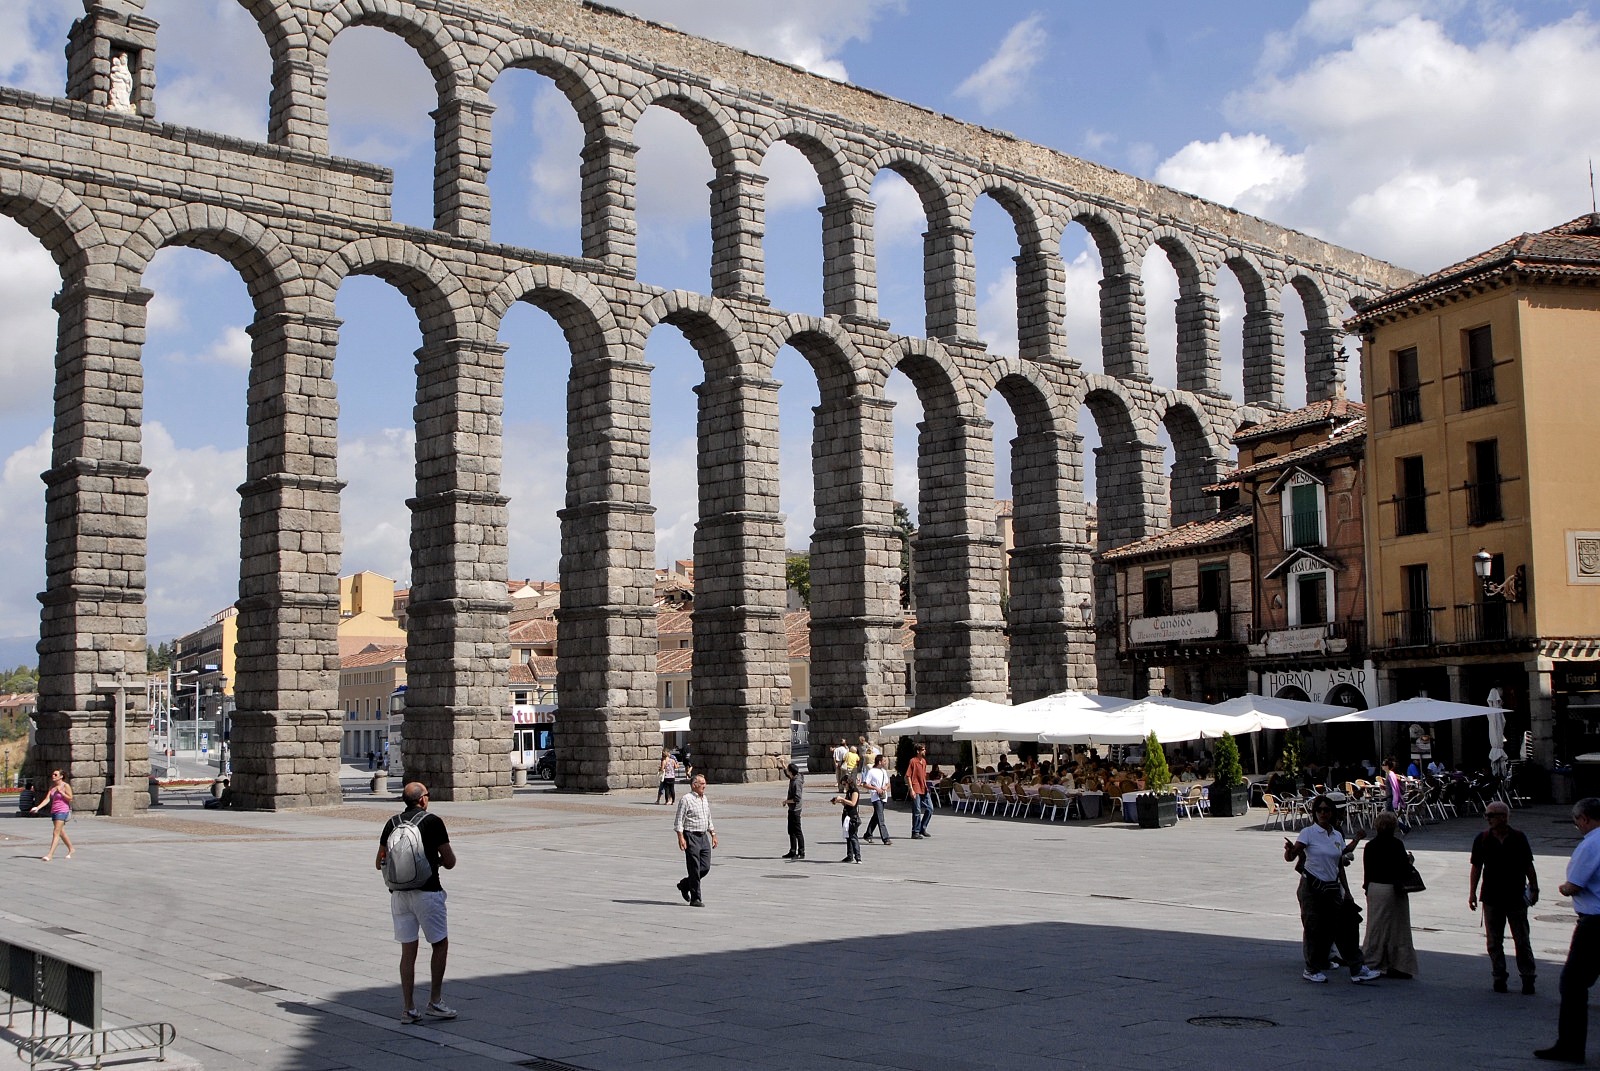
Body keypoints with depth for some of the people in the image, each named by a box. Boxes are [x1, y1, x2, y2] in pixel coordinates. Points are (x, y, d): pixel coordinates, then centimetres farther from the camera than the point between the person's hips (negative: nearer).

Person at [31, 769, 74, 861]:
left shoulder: (66, 786, -7)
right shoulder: (52, 786, 11)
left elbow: (70, 798, -10)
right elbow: (47, 799, 4)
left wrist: (61, 792, -19)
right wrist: (38, 807, -9)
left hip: (62, 811, -8)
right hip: (54, 811, 8)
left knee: (56, 833, -13)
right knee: (61, 833, 16)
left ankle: (50, 854, -17)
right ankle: (71, 849, 32)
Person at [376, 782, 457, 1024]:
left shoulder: (392, 824, 8)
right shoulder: (433, 822, -5)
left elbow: (379, 863, 13)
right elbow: (450, 862, -2)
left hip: (398, 893, 5)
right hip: (427, 892, -5)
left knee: (408, 951, 8)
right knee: (440, 945, 9)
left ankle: (408, 1008, 6)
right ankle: (435, 1001, 7)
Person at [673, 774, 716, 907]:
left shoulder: (705, 799, 15)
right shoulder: (686, 799, -9)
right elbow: (678, 821, -11)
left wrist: (713, 835, 21)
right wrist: (681, 838, -18)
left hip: (704, 836, 8)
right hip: (691, 837, -7)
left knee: (705, 867, 5)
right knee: (694, 869, -5)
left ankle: (684, 885, 27)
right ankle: (695, 899, 3)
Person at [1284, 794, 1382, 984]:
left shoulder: (1337, 836, 9)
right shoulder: (1309, 833, -8)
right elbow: (1289, 857, -18)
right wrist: (1289, 849, -36)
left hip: (1333, 888, 5)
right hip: (1312, 887, -5)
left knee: (1344, 926, 5)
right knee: (1314, 928, 0)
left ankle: (1357, 969, 10)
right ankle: (1312, 970, 14)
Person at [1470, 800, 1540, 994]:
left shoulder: (1519, 838, -2)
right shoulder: (1482, 839, 0)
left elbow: (1528, 865, 6)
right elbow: (1476, 867, 4)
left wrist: (1534, 887, 3)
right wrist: (1472, 892, 0)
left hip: (1516, 897, -1)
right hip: (1491, 898, 1)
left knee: (1522, 940, 4)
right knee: (1494, 941, 6)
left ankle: (1527, 977, 13)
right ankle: (1499, 976, 15)